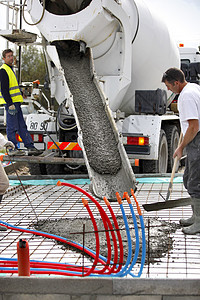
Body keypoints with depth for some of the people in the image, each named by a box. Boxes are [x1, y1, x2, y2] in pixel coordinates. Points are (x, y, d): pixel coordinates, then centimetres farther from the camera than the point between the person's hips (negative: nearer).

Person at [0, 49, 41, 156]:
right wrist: (10, 104, -22)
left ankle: (30, 147, 11)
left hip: (16, 102, 10)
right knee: (12, 127, -5)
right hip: (10, 103, -10)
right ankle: (12, 149, 2)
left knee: (22, 126, 9)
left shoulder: (10, 69, 20)